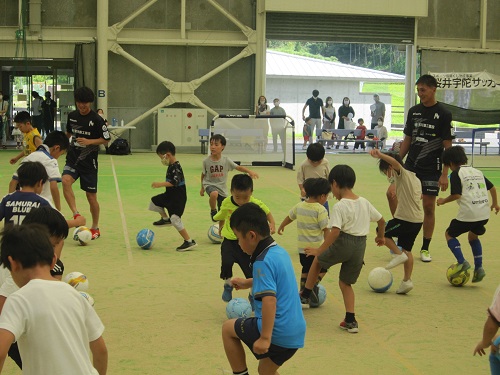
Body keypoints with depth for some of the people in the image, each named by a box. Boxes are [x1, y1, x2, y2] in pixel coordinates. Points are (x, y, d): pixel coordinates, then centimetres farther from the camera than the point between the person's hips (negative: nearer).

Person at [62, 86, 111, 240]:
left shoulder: (97, 120, -10)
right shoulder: (72, 116, 4)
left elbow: (106, 139, -7)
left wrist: (89, 141, -19)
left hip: (89, 162, -3)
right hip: (72, 159, 3)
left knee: (91, 196, 3)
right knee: (66, 180, -28)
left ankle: (95, 228, 20)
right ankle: (76, 214, -27)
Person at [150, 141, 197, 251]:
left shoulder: (176, 167, -22)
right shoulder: (171, 166, 7)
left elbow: (174, 182, -36)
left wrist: (160, 184, -37)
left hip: (178, 198, -10)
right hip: (170, 196, 10)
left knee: (175, 219, -16)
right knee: (154, 202, 20)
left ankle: (189, 241, -9)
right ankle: (165, 218, 37)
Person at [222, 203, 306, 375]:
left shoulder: (263, 262, -18)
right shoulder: (280, 251, 9)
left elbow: (269, 300, -27)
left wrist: (265, 338, -27)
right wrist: (248, 283, 34)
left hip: (277, 333, -9)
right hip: (296, 332, 9)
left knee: (228, 328, 13)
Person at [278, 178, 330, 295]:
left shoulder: (299, 206, 4)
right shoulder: (321, 210, -15)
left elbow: (289, 217, 20)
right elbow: (325, 229, -16)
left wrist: (281, 227, 38)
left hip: (302, 247, 6)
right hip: (317, 247, -6)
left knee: (306, 270, 21)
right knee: (322, 269, 11)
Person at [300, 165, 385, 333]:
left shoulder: (339, 207, -13)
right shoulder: (364, 202, 8)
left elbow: (335, 231, -24)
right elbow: (381, 220, 16)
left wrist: (319, 250, -21)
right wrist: (380, 236, 35)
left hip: (343, 243, -6)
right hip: (360, 245, 6)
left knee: (317, 260, 23)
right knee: (346, 282, 18)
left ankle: (306, 295, 31)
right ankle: (351, 321, 9)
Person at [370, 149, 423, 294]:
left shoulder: (402, 174, -8)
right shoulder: (415, 178, 18)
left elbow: (395, 162, -29)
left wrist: (380, 155, -40)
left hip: (404, 219, -9)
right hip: (418, 219, 9)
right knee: (407, 249, 14)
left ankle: (398, 254, -1)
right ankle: (407, 280, 13)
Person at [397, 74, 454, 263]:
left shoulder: (444, 114, -7)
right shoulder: (413, 111, 7)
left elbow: (448, 146, -7)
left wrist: (445, 174, -12)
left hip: (431, 169, -4)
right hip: (410, 165, 4)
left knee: (428, 207, 2)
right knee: (392, 194, -13)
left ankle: (425, 248, 16)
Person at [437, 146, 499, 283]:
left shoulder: (456, 173, -3)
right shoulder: (477, 171, 17)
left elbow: (456, 195, -13)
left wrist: (443, 201, 4)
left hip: (468, 214, -6)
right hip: (484, 214, 7)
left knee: (449, 234, 16)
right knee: (473, 235, 30)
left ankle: (461, 262, -2)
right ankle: (478, 267, 19)